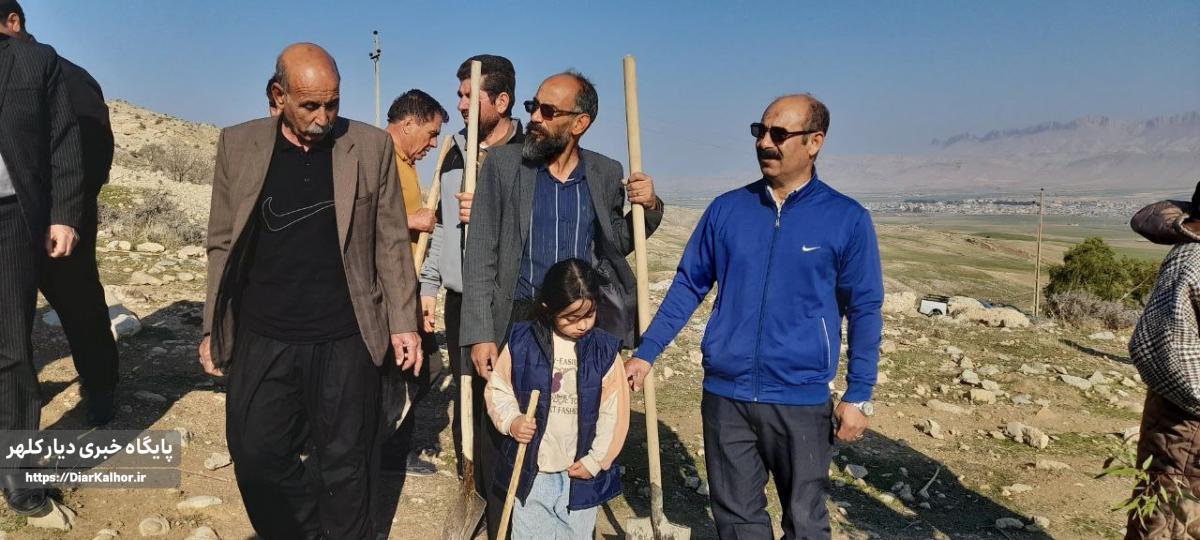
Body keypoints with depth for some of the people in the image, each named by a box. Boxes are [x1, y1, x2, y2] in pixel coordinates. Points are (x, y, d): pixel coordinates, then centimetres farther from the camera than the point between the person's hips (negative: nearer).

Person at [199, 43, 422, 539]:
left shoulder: (371, 147, -1)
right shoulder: (238, 145, 3)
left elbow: (392, 244, 2)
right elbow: (222, 244, 7)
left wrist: (403, 324, 0)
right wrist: (213, 329, 6)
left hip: (345, 342, -1)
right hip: (261, 341, 2)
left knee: (344, 466, 8)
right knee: (257, 457, 8)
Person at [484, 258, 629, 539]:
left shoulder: (605, 350, -7)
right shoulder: (522, 342, -8)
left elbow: (614, 413, -5)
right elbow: (497, 389, 2)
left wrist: (596, 461, -5)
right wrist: (511, 421, -15)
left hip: (581, 475, 0)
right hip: (531, 471, 0)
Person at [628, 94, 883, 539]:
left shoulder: (847, 219, -4)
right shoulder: (726, 209, 1)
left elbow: (864, 310, 0)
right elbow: (688, 286, 7)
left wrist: (858, 395, -2)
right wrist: (646, 353, 3)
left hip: (802, 400, -2)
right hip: (725, 394, 2)